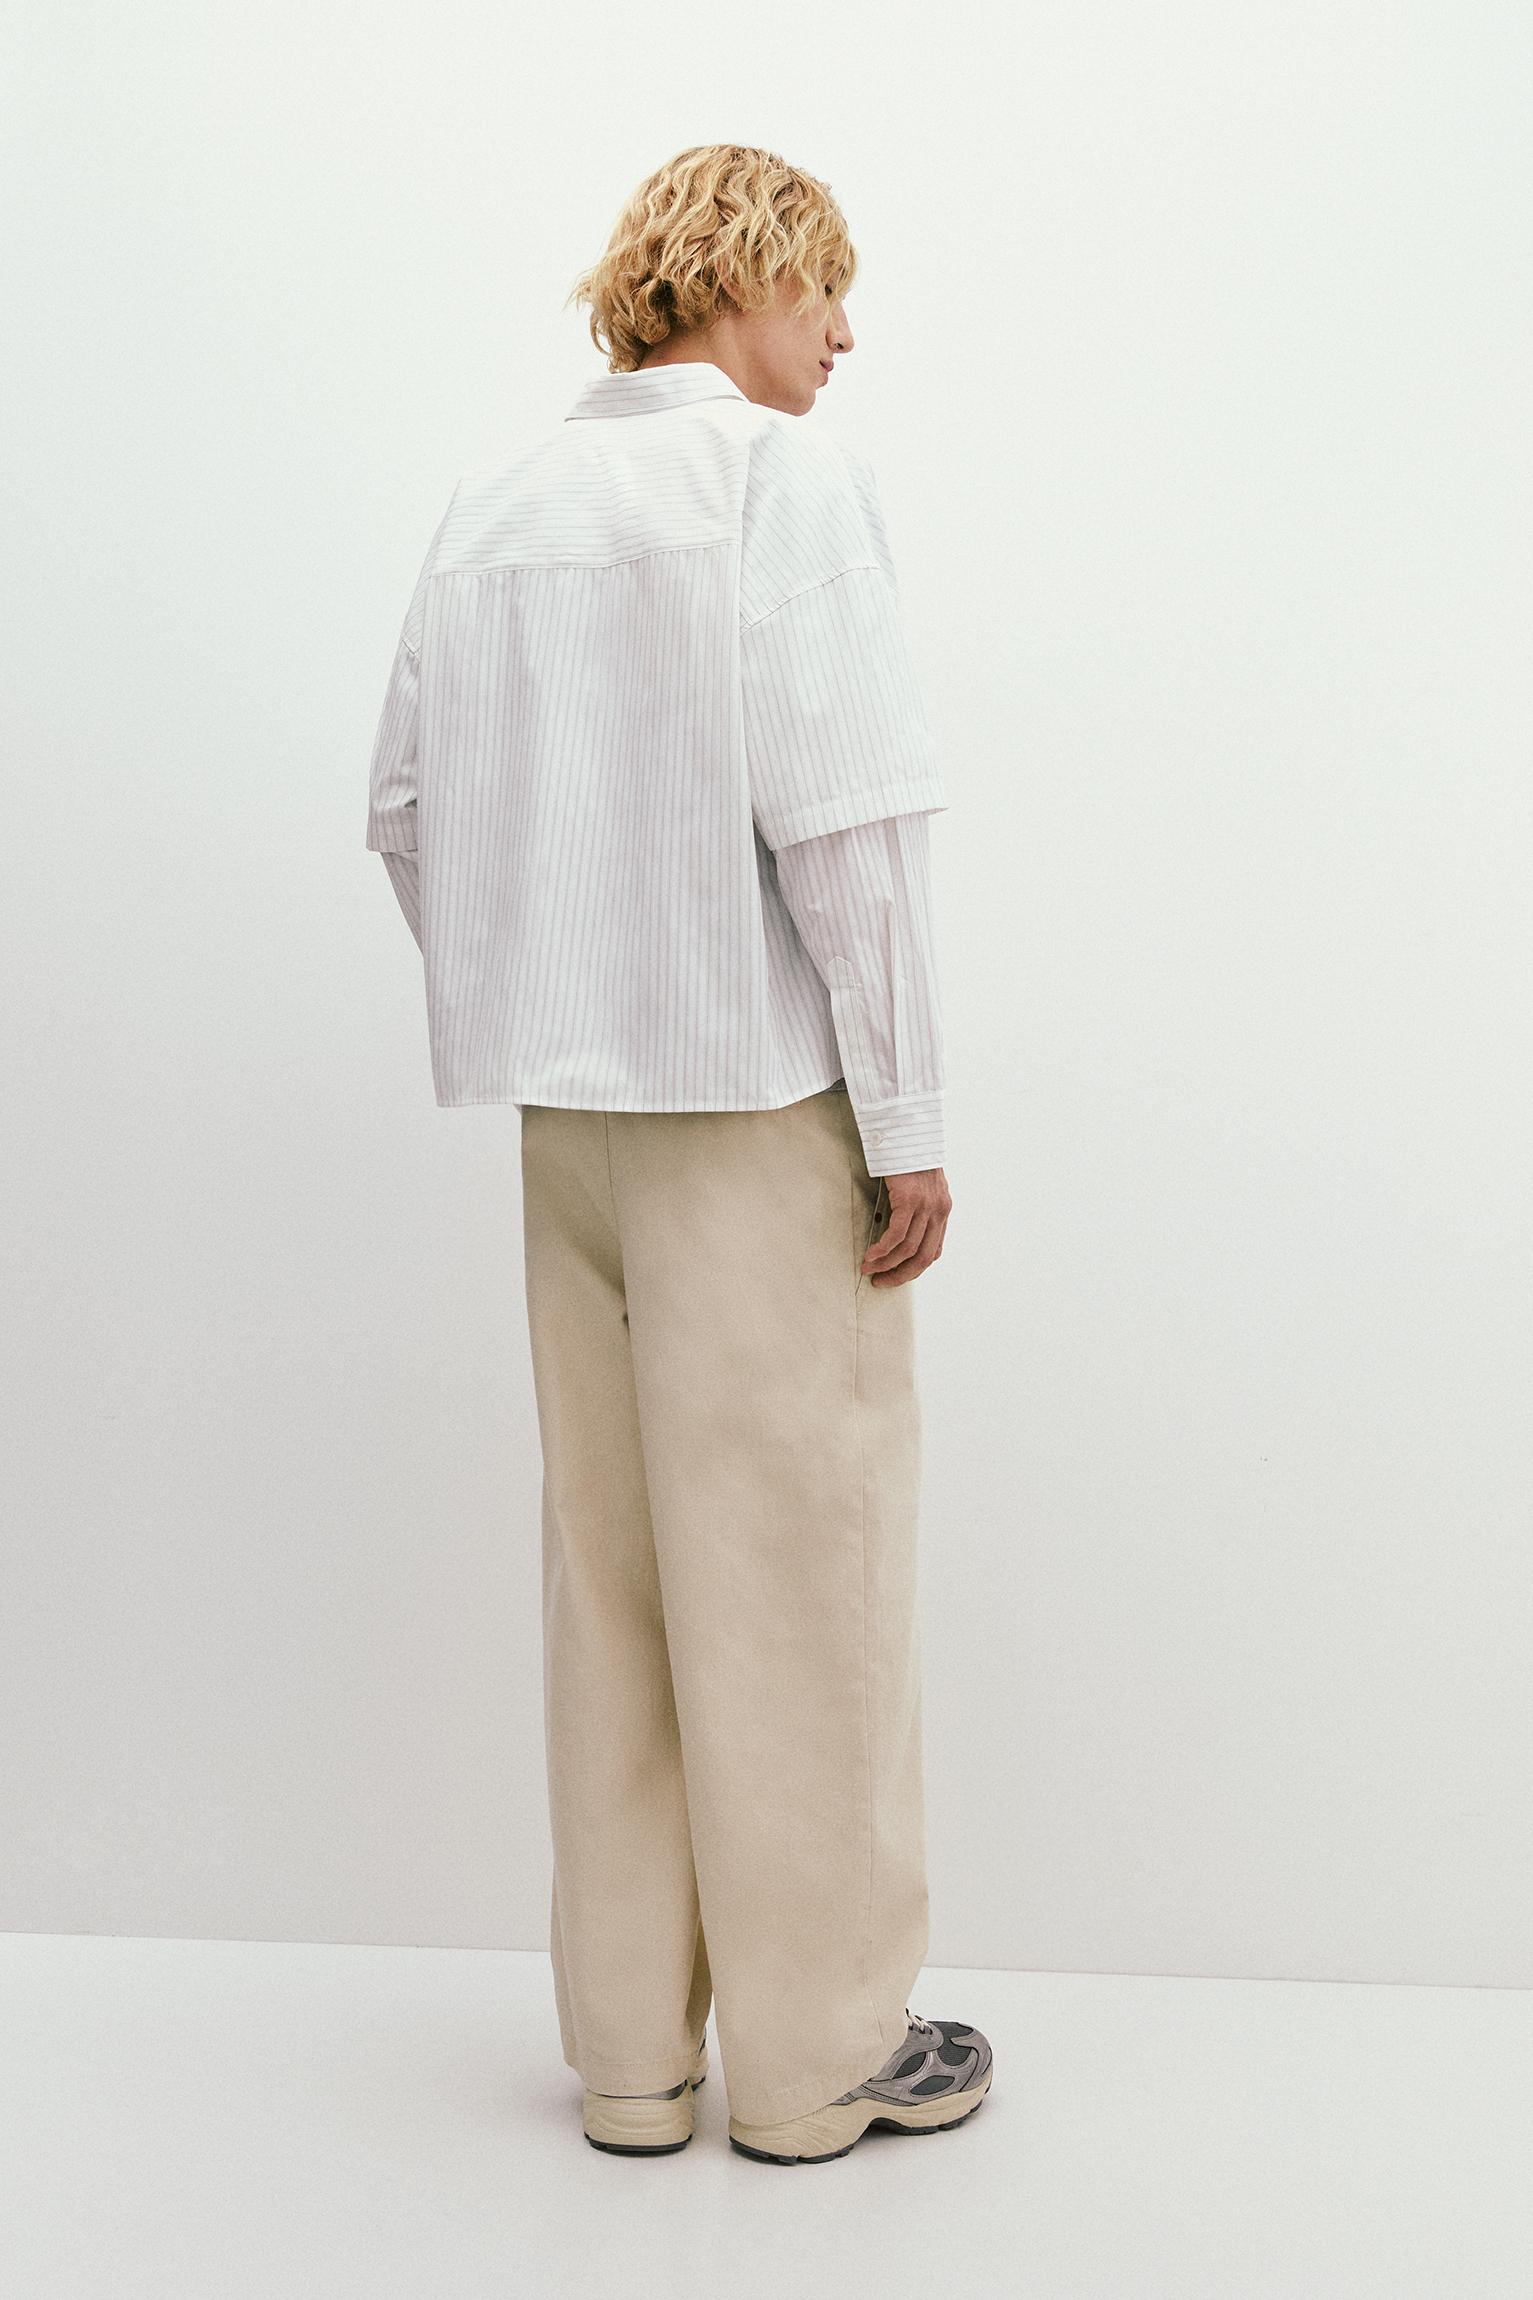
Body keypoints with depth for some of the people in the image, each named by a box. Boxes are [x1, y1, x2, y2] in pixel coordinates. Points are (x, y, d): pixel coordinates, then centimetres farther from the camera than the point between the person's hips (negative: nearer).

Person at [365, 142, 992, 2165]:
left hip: (569, 1105, 7)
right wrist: (909, 1120, -12)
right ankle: (818, 2053, 15)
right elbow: (843, 815, -16)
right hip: (760, 1090, -6)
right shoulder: (787, 480, -8)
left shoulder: (492, 510, 12)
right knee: (800, 1562, 3)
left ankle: (632, 2050, 22)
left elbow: (407, 810, 12)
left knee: (610, 1564, 12)